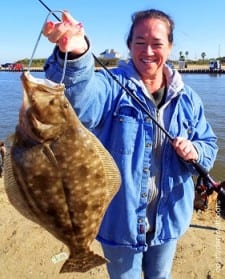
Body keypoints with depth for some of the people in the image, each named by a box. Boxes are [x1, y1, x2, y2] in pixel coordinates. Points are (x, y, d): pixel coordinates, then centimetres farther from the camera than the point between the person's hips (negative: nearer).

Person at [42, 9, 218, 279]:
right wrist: (76, 54, -59)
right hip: (121, 219, -3)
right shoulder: (112, 86, -16)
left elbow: (209, 144, 7)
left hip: (168, 219, 4)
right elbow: (80, 100, -39)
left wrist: (194, 151, -17)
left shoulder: (187, 98, -1)